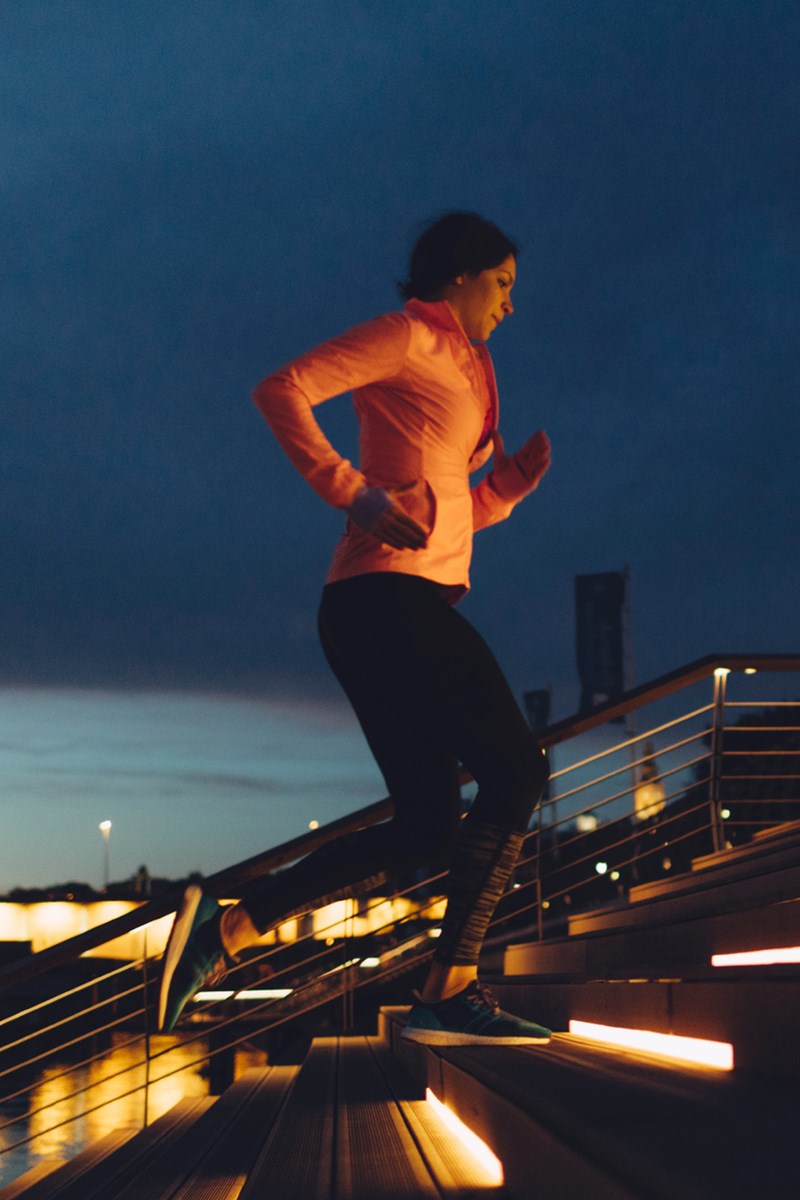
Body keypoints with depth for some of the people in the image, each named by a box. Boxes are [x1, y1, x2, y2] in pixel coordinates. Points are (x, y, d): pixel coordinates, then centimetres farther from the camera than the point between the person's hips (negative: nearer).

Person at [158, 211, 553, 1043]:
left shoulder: (449, 372, 28)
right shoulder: (408, 336, 1)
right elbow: (282, 390, -13)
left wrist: (511, 486, 10)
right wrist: (355, 493, -17)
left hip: (391, 608, 10)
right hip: (392, 593, -10)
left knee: (428, 825, 5)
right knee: (517, 772, -10)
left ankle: (225, 930, 0)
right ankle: (453, 990, -12)